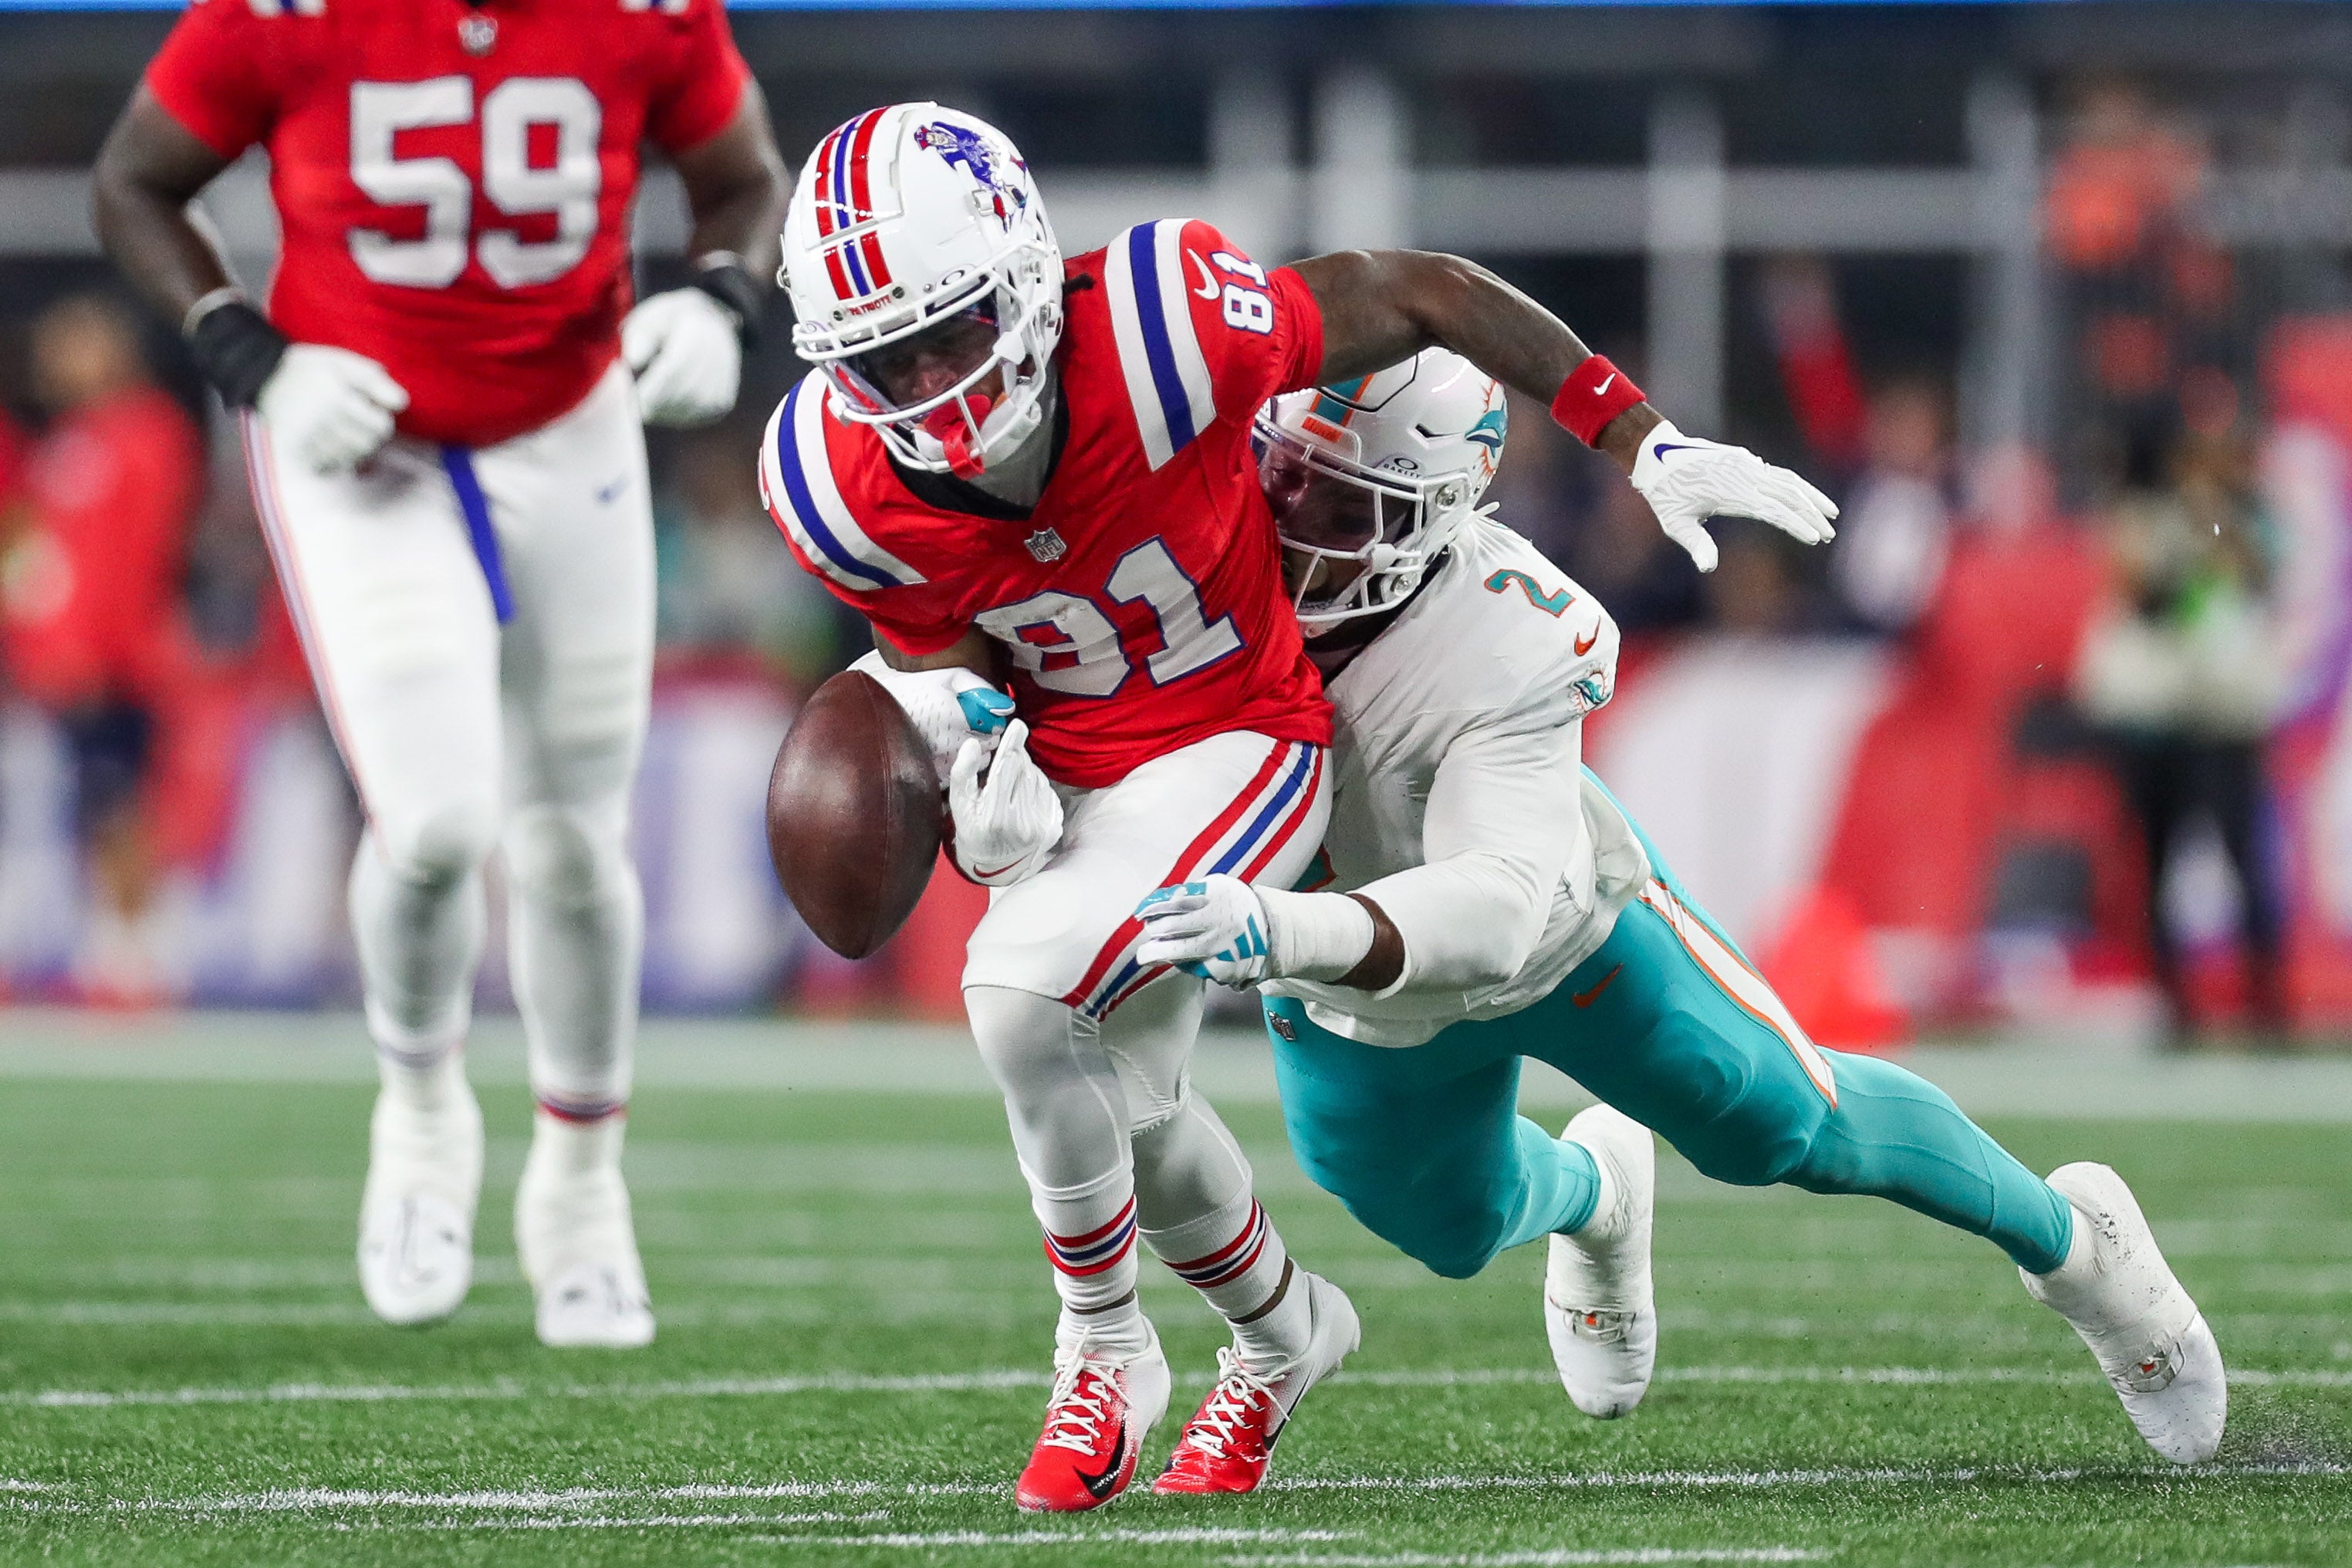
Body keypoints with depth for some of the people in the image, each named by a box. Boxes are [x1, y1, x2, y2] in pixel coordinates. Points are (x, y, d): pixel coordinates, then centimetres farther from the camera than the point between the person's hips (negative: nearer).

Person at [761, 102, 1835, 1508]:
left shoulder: (1159, 328, -32)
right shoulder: (845, 486, -19)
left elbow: (1424, 294, -17)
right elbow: (937, 646, 0)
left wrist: (1639, 438, -12)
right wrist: (963, 731, -25)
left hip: (1228, 745, -5)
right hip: (1066, 765, 5)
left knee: (1024, 988, -25)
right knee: (1126, 1099, 13)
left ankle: (1105, 1351, -1)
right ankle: (1284, 1331, 46)